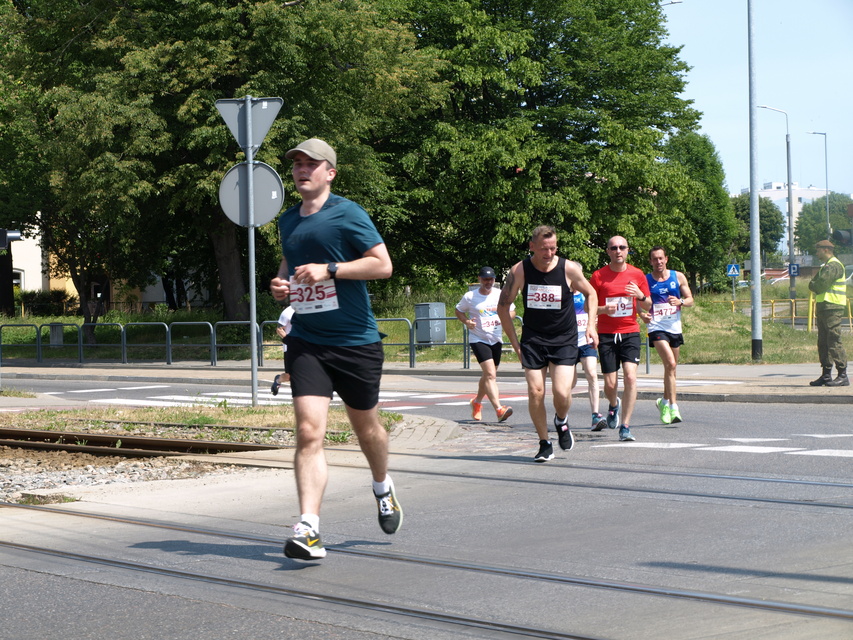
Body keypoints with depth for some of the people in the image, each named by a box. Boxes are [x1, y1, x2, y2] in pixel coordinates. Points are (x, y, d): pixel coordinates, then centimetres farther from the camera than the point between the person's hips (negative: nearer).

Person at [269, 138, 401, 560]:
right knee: (308, 432, -14)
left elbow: (383, 264, -13)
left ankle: (383, 489, 46)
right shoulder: (287, 220, 11)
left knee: (366, 427, 15)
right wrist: (280, 283, 6)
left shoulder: (347, 215, -8)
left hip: (356, 342, -3)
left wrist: (328, 270, -20)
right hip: (306, 342, 3)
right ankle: (308, 529, -20)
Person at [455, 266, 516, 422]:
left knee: (489, 376, 17)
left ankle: (477, 402, 41)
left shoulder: (501, 295, 3)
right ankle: (499, 410, -28)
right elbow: (459, 310, 10)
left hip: (496, 340, 5)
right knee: (490, 374, -20)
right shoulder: (470, 297, -5)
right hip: (478, 339, -5)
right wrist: (466, 322, -10)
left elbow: (512, 311, 12)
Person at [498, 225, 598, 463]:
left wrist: (591, 325, -4)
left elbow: (590, 294, 9)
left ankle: (561, 421, 20)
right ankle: (544, 444, 11)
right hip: (533, 339, 1)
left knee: (562, 392, -15)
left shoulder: (569, 269, -11)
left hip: (564, 340, -1)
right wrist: (515, 342, 1)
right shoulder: (519, 271, -9)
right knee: (535, 392, -7)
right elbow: (503, 306, 3)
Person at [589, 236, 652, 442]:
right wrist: (604, 309, -16)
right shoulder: (598, 276, 0)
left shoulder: (637, 275, 5)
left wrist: (641, 296, -10)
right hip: (606, 334, -1)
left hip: (630, 333, 1)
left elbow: (648, 307, 12)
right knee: (610, 384, -1)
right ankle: (613, 405, 36)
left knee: (630, 377, -16)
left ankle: (625, 426, -9)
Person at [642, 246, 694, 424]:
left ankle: (665, 402, 34)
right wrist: (642, 314, -17)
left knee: (671, 367, 13)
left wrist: (680, 301, -14)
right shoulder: (645, 280, 0)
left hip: (675, 327, 4)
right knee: (670, 363, -21)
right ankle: (673, 406, -19)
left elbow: (690, 300, 7)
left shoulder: (678, 277, 6)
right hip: (657, 327, -4)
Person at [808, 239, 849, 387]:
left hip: (832, 309, -10)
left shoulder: (833, 266, -11)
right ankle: (826, 375, 14)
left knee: (834, 342, -11)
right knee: (823, 343, 10)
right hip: (823, 308, 10)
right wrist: (815, 285, -1)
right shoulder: (826, 266, 23)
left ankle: (843, 376, -11)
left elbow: (821, 285, -20)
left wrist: (813, 285, 0)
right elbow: (816, 286, 21)